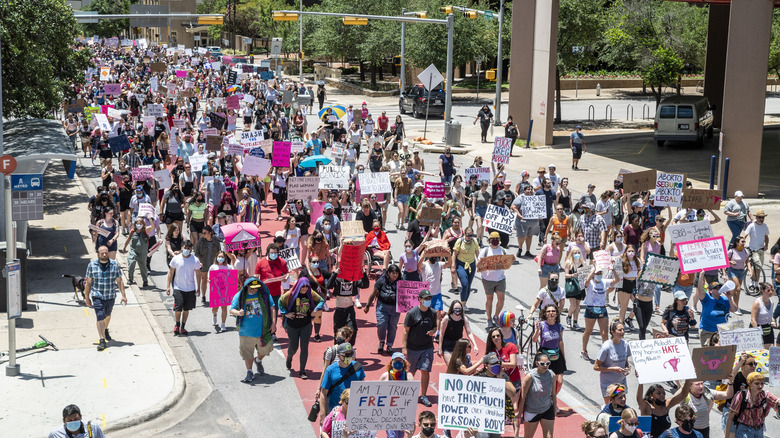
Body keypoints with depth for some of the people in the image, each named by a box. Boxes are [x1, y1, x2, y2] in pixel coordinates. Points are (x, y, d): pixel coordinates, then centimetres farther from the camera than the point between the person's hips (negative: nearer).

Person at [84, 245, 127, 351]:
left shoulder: (114, 265, -2)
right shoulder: (92, 265, -5)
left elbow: (119, 281, 2)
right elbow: (88, 283, 1)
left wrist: (123, 295, -4)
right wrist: (87, 298, 2)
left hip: (111, 296, 2)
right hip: (97, 296, -2)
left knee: (107, 315, 21)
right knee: (100, 317, -13)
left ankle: (105, 330, 50)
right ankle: (102, 341, -13)